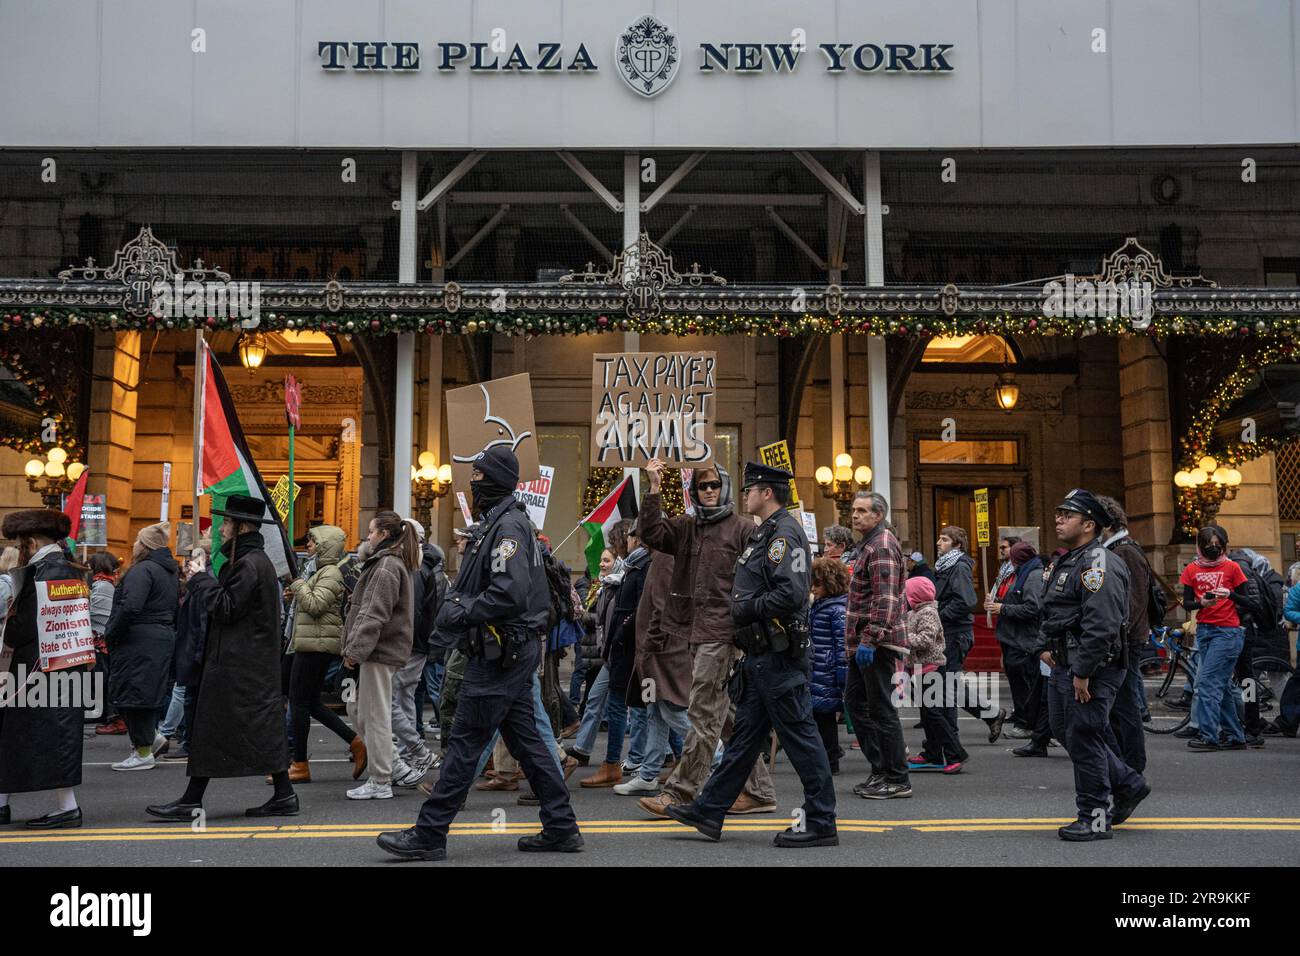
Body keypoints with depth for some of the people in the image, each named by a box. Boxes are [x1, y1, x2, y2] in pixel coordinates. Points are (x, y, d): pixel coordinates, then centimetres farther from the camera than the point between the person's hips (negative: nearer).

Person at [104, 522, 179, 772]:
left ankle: (143, 753, 4)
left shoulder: (142, 570, -14)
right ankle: (150, 735, 18)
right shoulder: (170, 571, 16)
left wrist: (111, 634, -13)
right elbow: (175, 609, 19)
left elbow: (131, 607, -25)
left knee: (131, 692, -1)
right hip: (164, 638, 9)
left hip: (139, 641, -9)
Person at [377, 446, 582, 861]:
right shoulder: (498, 522, 17)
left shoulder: (509, 525, -15)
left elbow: (509, 594, -27)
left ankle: (428, 834, 3)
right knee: (525, 738, 13)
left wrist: (461, 614, -17)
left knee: (465, 741, -4)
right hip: (514, 650, 10)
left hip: (501, 651, -10)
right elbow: (476, 586, 22)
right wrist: (454, 607, 5)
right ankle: (561, 828, 18)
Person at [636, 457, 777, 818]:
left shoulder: (742, 528, -3)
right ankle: (758, 790, 20)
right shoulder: (687, 527, 16)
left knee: (703, 714, -6)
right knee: (726, 714, 12)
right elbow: (652, 534, 0)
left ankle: (680, 792, -2)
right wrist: (654, 489, -8)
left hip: (722, 632, -7)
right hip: (696, 631, 7)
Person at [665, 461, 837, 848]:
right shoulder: (766, 533, 17)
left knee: (800, 736, -3)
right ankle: (709, 810, 22)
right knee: (745, 733, 14)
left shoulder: (784, 533, -15)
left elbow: (792, 592, -27)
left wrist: (747, 610, -17)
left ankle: (821, 823, 6)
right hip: (762, 657, 11)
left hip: (779, 659, -11)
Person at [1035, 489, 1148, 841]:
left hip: (1092, 668, -11)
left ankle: (1094, 819, 7)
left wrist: (1083, 673, -24)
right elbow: (1049, 612, 27)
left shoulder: (1098, 565, -17)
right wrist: (1045, 646, 13)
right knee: (1065, 731, 17)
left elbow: (1101, 625, -25)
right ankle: (1129, 785, 28)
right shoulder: (1066, 563, 16)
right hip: (1064, 667, 11)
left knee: (1083, 739, -4)